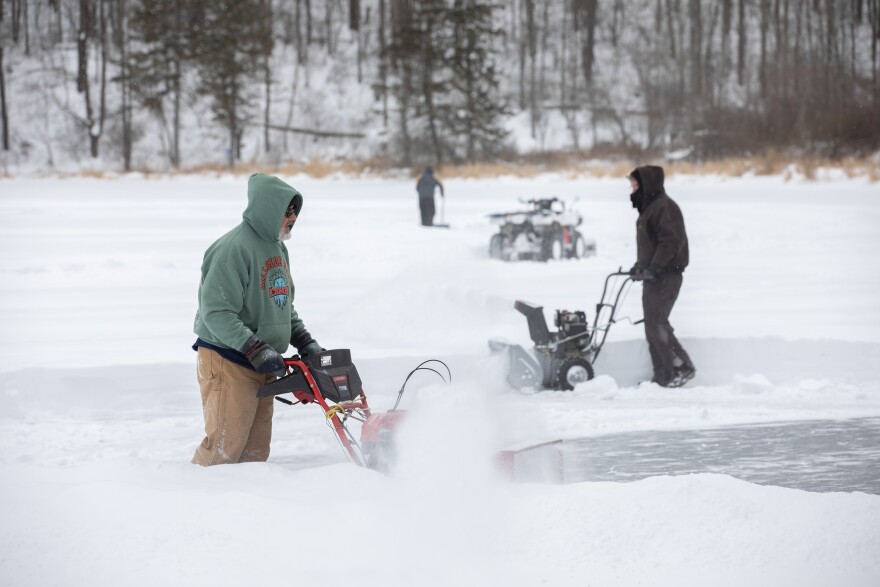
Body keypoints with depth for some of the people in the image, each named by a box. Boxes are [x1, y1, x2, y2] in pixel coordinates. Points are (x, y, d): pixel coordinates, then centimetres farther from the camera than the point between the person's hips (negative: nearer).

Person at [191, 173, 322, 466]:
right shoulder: (234, 248, -20)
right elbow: (216, 313, -24)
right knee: (225, 447, -8)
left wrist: (304, 341, 12)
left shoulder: (277, 247, 12)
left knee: (256, 450, 11)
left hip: (261, 366, 9)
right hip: (227, 362, -9)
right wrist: (256, 350, -27)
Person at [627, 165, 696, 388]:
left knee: (657, 324, -12)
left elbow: (671, 241, -22)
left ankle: (682, 367, -6)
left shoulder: (664, 207, -14)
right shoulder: (648, 207, 18)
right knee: (653, 326, 10)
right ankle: (663, 377, 13)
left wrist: (653, 268, -24)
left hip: (666, 276, -10)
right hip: (654, 277, 10)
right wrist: (640, 266, 14)